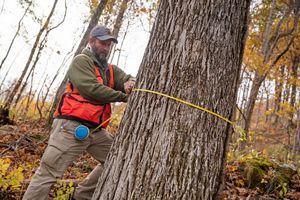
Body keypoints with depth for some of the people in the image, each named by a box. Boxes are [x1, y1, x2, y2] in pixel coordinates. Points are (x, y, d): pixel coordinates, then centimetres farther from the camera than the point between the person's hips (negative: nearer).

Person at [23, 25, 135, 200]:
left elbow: (129, 79, 10)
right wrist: (122, 96, -11)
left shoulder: (111, 69, 19)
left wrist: (130, 83, -16)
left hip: (96, 130, 8)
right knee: (48, 172, -7)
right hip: (72, 126, -8)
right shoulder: (82, 61, -4)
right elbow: (90, 88, -17)